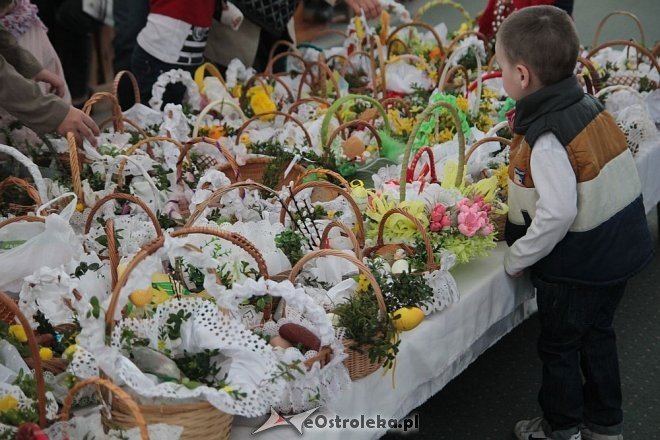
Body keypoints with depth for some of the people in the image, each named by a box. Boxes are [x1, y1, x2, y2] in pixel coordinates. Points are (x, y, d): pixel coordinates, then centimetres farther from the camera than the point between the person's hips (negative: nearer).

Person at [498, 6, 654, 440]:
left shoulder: (546, 139, -28)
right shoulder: (589, 105, -3)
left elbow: (557, 213, -33)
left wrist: (518, 258, -17)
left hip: (577, 266, -8)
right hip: (620, 249, 8)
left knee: (559, 348, 13)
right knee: (597, 335, 25)